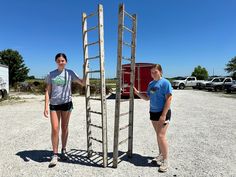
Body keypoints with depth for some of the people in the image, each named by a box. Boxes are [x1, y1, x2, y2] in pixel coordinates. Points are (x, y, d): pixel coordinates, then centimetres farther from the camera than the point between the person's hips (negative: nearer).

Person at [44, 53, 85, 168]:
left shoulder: (70, 73, 2)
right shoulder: (51, 74, 4)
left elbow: (82, 83, 2)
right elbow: (48, 91, 3)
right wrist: (46, 106, -3)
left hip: (66, 103, 0)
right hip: (54, 104, 1)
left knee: (64, 128, 10)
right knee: (55, 129, -3)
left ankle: (63, 150, 29)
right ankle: (55, 155, 11)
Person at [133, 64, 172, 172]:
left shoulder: (165, 83, -12)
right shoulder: (151, 84, 9)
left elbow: (169, 99, -17)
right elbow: (147, 98, 13)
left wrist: (163, 115, -21)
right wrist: (137, 92, -1)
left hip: (163, 112, -7)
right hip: (153, 112, 7)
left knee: (161, 136, -7)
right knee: (158, 135, 17)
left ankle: (165, 161, 10)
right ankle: (161, 155, 34)